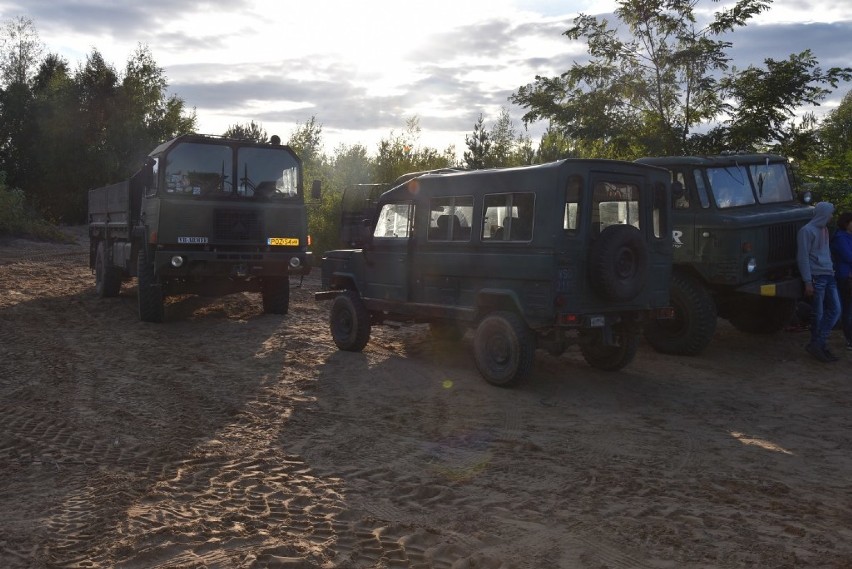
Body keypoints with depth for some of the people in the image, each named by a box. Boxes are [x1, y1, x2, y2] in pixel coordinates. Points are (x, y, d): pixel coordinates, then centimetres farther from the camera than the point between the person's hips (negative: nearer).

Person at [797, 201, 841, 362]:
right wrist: (808, 282, -17)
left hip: (829, 276, 8)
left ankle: (818, 345, 6)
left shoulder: (824, 229, 18)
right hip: (817, 277, -8)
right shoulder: (807, 231, -8)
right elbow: (802, 257, -13)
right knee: (818, 313, -3)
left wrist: (832, 269, 14)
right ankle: (816, 345, 9)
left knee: (835, 310, 3)